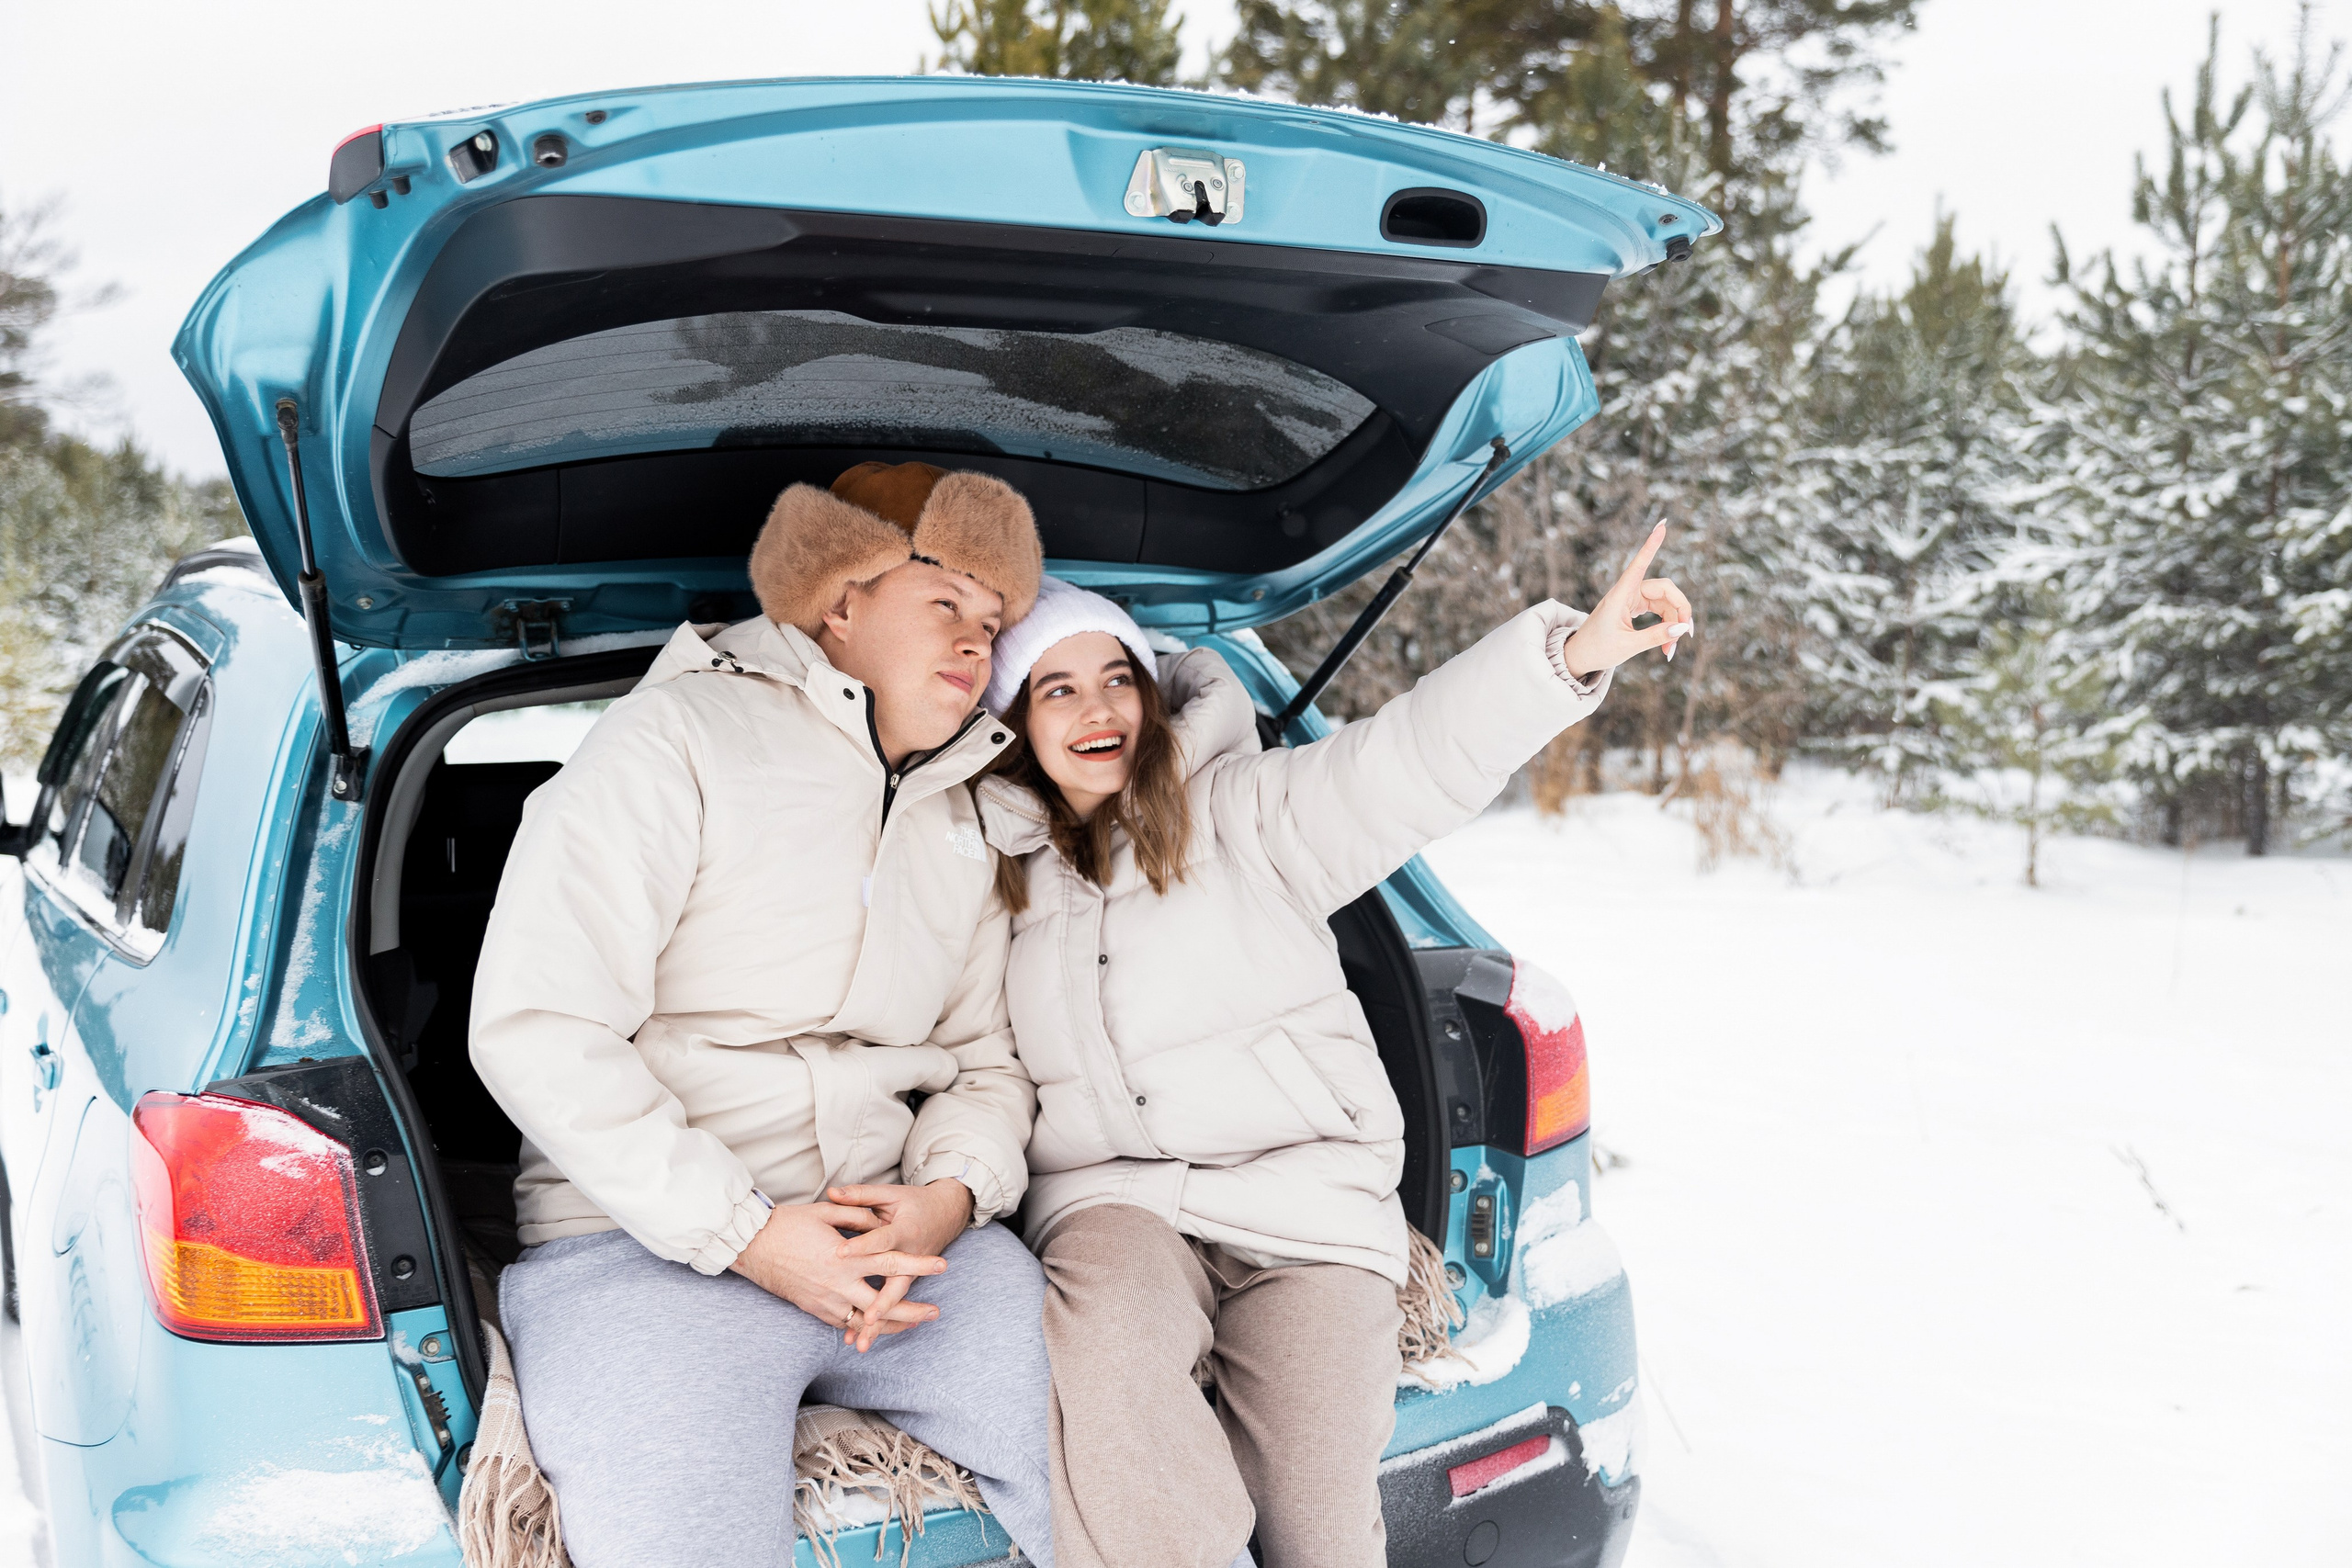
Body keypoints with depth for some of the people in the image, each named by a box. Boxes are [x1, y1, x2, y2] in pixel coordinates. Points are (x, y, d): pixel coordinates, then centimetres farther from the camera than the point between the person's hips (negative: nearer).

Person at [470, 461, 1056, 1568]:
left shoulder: (963, 825, 20)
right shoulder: (678, 737, -2)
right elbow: (538, 1029, -11)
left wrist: (949, 1194, -6)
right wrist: (743, 1233, -16)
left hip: (891, 1238, 5)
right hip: (640, 1242, -5)